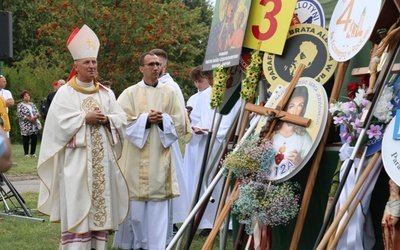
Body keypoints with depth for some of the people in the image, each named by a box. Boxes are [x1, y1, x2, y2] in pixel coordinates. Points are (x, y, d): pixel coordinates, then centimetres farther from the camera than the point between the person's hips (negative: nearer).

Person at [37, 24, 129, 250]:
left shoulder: (106, 93, 13)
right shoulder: (65, 93, 0)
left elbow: (122, 119, 8)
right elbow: (60, 122, -10)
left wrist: (106, 119, -11)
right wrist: (86, 118, -15)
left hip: (102, 158, 4)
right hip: (76, 158, -4)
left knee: (101, 203, 6)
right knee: (77, 206, -6)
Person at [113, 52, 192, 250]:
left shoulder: (170, 93, 9)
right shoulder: (130, 93, 3)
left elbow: (180, 122, 6)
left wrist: (163, 120, -11)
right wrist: (145, 119, -15)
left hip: (160, 157, 2)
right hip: (136, 159, -2)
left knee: (159, 202, -1)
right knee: (135, 201, 0)